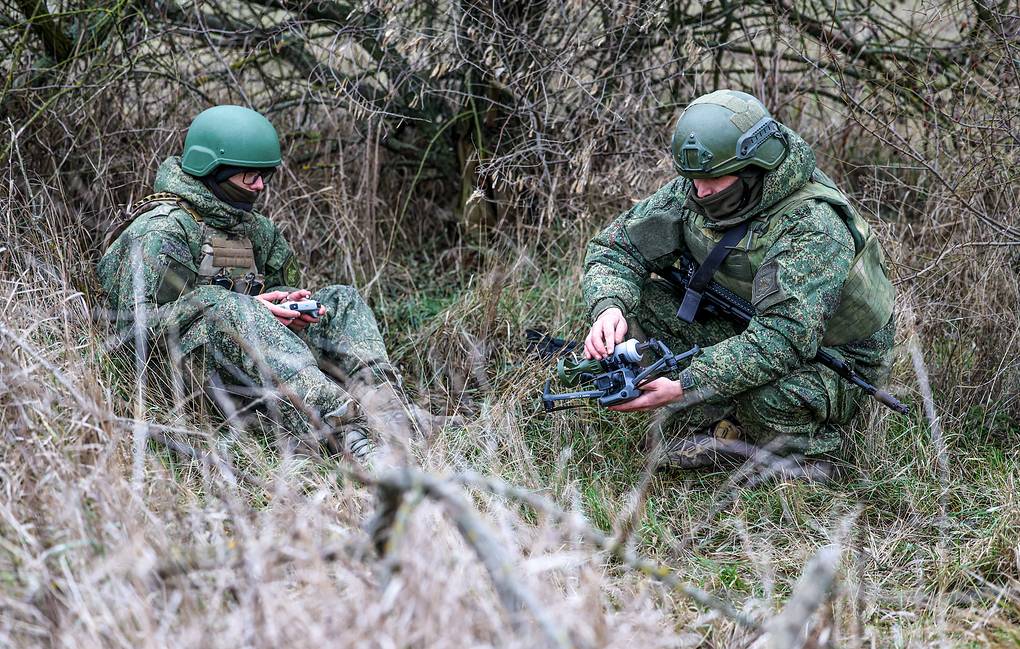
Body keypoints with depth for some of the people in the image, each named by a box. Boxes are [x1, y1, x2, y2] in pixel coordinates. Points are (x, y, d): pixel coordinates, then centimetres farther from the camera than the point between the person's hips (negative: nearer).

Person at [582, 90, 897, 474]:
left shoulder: (813, 227, -32)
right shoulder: (690, 192, -11)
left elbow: (785, 339, -41)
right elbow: (616, 248, -6)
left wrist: (685, 387, -46)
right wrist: (608, 307, -31)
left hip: (834, 360, -6)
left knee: (762, 389, -40)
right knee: (633, 301, -13)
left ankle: (809, 449, -6)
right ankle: (719, 431, -12)